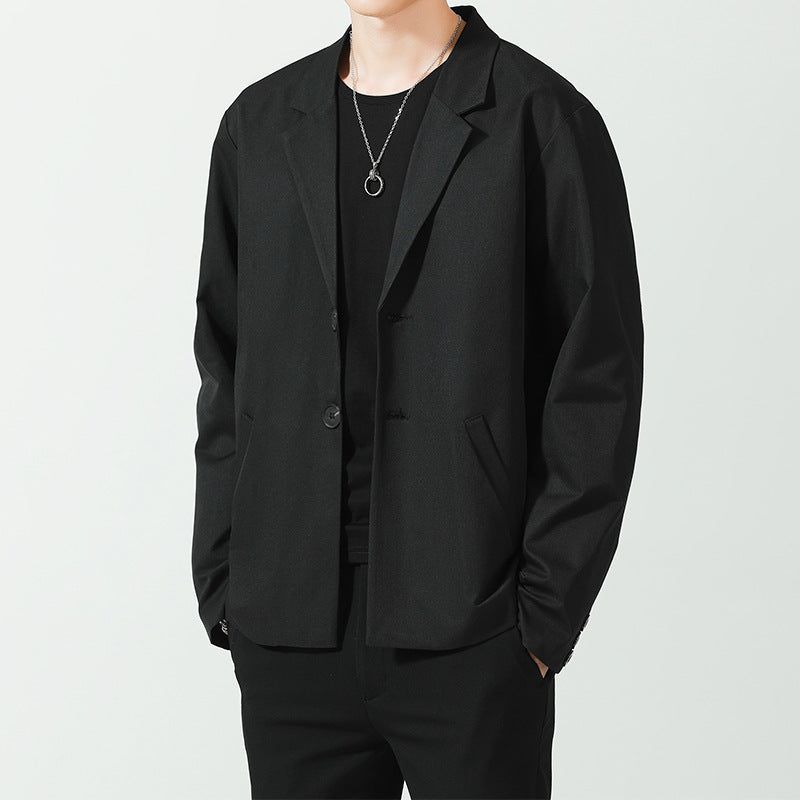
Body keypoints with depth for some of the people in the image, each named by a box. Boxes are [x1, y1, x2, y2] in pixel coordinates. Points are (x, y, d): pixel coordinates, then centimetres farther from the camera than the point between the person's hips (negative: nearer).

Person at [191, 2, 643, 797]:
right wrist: (223, 591, 5)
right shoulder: (258, 125, 8)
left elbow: (599, 385, -6)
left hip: (472, 642, -3)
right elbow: (227, 372, 11)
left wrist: (543, 615, -9)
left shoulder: (545, 119, -4)